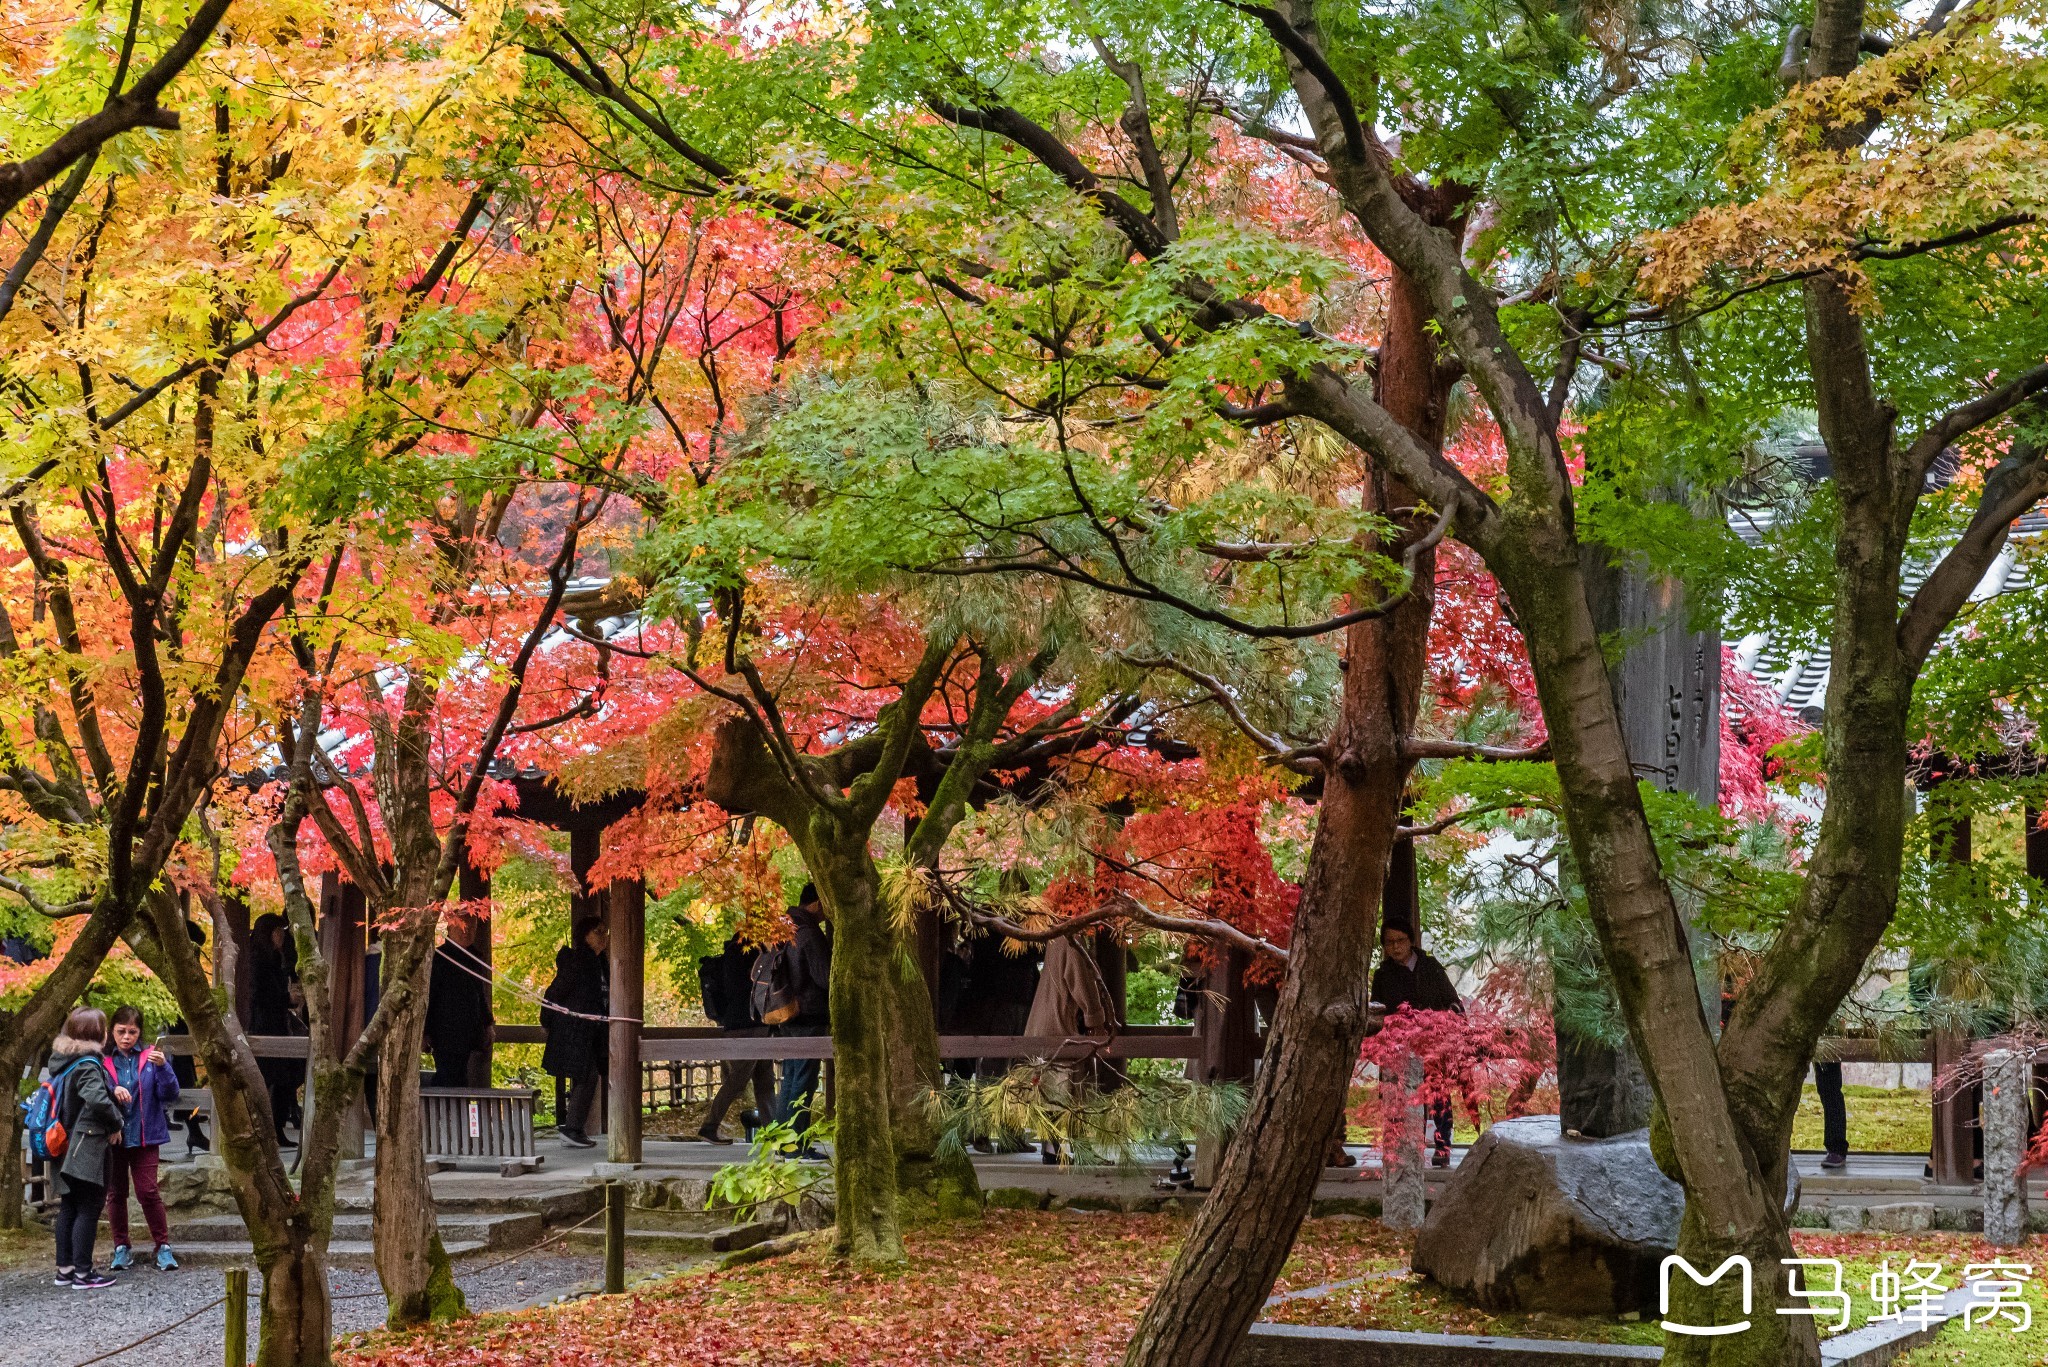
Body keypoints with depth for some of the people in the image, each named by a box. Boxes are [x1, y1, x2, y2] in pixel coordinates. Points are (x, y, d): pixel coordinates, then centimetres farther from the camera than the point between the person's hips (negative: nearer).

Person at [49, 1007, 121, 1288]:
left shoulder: (63, 1061, 9)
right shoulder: (87, 1065, -18)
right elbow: (98, 1100, -31)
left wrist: (112, 1090, 0)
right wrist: (116, 1123, -14)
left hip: (67, 1149, 9)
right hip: (88, 1148, -9)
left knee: (68, 1208, 14)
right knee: (88, 1209, -2)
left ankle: (64, 1269, 20)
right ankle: (82, 1273, 0)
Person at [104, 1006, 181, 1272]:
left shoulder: (150, 1056, 0)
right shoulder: (103, 1059, 0)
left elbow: (170, 1095, -5)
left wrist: (162, 1067, -21)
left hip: (144, 1135, -1)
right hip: (113, 1137, 1)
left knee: (148, 1190, -6)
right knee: (115, 1192, 8)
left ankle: (163, 1247, 3)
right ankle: (120, 1249, 19)